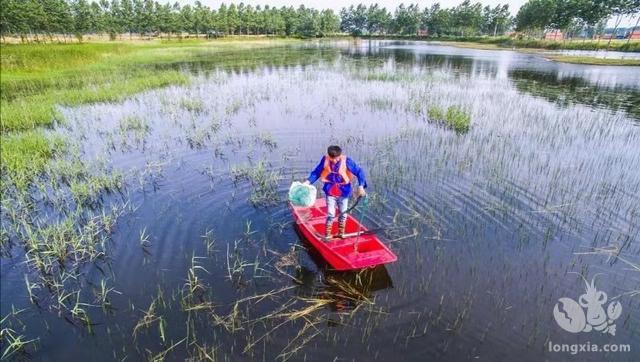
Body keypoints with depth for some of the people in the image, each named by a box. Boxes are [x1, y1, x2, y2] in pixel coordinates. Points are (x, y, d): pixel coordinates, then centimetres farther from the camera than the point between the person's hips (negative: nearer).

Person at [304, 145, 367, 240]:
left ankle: (341, 233, 34)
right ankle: (327, 234, 14)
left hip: (343, 192, 1)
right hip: (330, 192, 0)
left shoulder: (347, 161, -17)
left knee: (343, 213, 14)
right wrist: (308, 181, -13)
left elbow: (359, 172, -14)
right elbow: (316, 172, -1)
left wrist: (361, 186, -23)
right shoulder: (325, 160, -12)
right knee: (330, 214, -2)